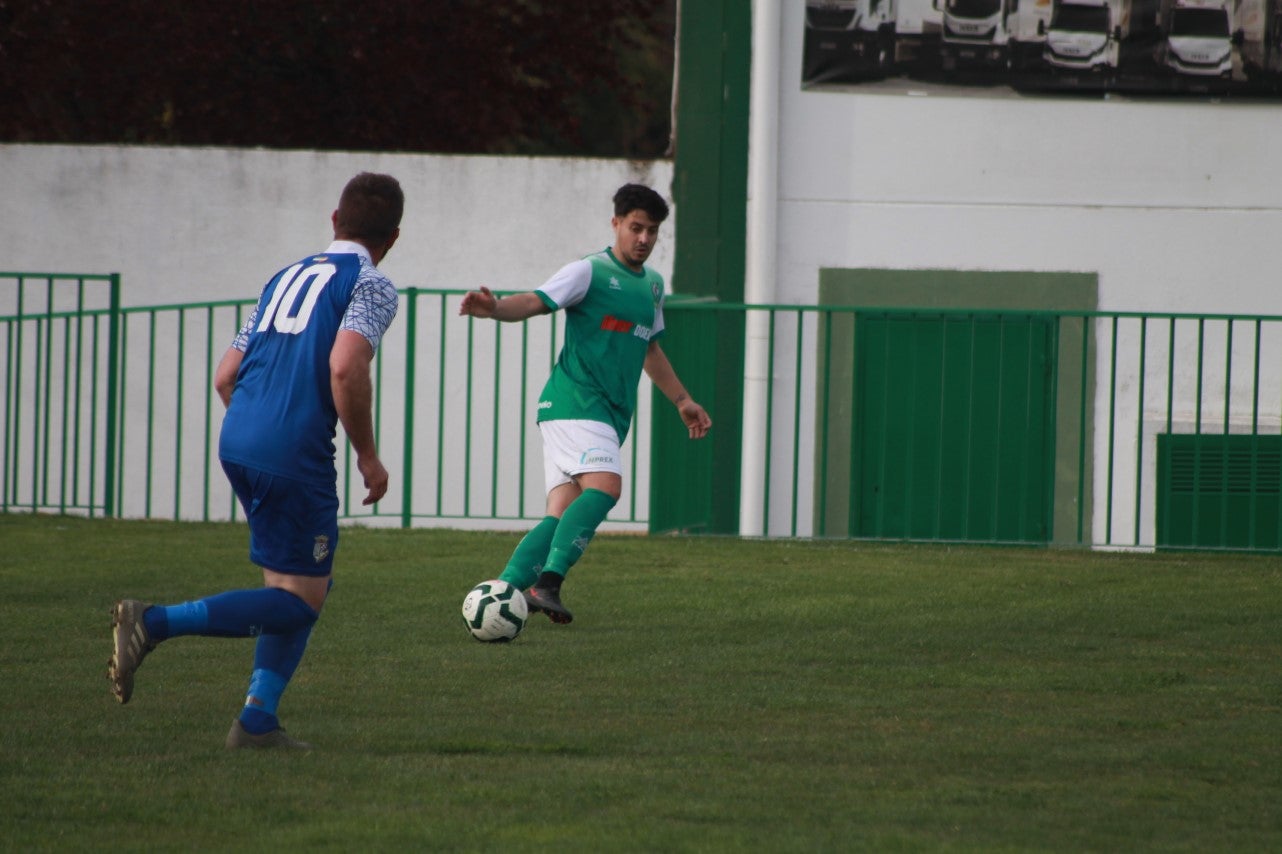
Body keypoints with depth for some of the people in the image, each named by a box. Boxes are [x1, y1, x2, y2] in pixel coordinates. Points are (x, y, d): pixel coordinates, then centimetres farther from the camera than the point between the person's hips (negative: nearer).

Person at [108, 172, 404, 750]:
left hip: (237, 442, 8)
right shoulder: (371, 286, 0)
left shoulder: (287, 278, 22)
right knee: (299, 600, -3)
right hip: (295, 455, -8)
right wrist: (368, 456, -8)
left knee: (303, 589, 16)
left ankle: (257, 721, 7)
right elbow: (345, 367, -18)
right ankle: (156, 622, -17)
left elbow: (225, 376, 20)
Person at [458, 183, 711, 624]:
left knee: (562, 514, -3)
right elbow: (535, 301, -15)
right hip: (575, 401, -8)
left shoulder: (652, 285, 21)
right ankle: (547, 583, -30)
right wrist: (494, 308, -36)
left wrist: (682, 400, 36)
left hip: (611, 414, 8)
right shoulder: (589, 272, -4)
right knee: (605, 485, -27)